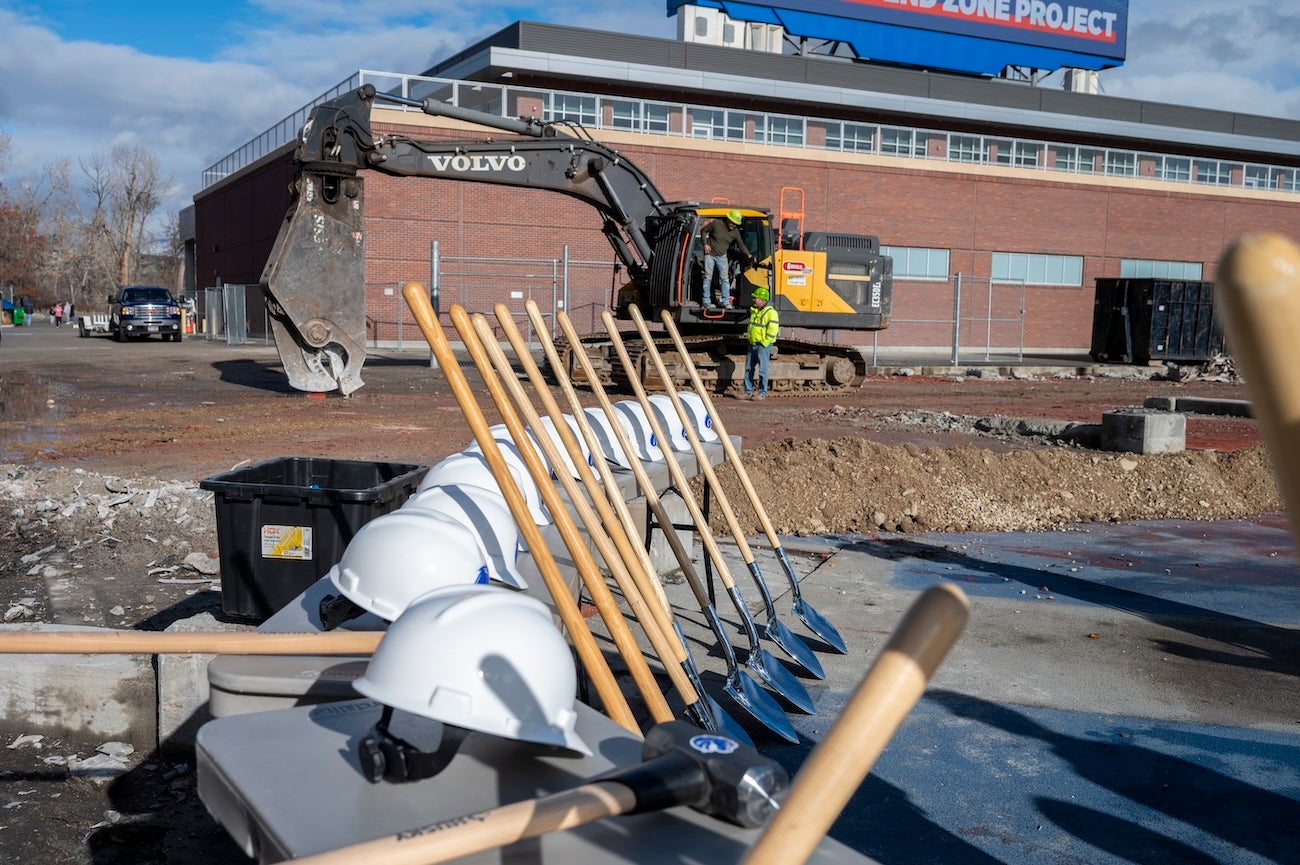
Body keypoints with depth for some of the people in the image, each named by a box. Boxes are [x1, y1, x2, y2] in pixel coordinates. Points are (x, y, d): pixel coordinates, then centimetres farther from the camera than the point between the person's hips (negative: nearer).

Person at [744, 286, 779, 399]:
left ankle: (762, 393, 1)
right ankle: (748, 392, 15)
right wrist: (747, 333, 15)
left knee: (762, 369, -4)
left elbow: (773, 330, -17)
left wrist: (764, 343, -17)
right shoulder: (754, 311, 15)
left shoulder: (771, 312, -11)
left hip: (763, 345, -8)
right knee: (748, 369, 9)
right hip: (752, 344, 8)